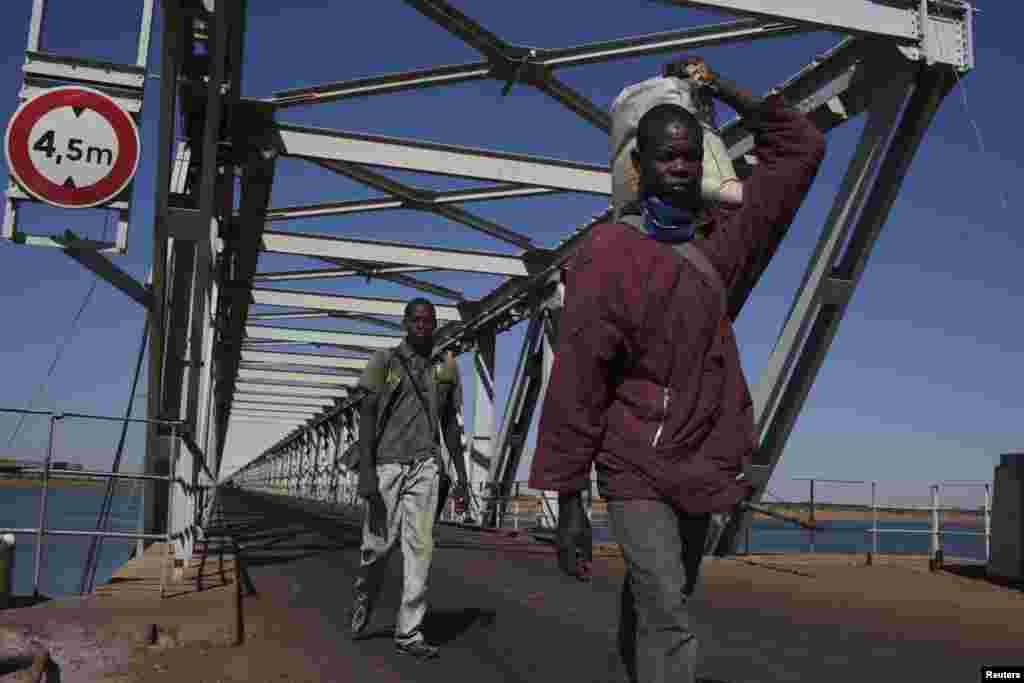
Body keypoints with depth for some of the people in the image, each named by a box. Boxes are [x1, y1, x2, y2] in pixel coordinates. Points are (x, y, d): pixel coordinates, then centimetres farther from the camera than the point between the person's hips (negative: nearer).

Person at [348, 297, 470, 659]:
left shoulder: (446, 367, 11)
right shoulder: (384, 361, 1)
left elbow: (451, 425, 16)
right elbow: (366, 416, -5)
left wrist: (461, 476, 12)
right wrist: (365, 471, -15)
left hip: (425, 467, 2)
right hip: (386, 466, -2)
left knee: (420, 547, -5)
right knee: (378, 545, 4)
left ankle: (409, 632, 1)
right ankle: (362, 601, 35)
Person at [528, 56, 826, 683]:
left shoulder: (718, 240, 4)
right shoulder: (609, 253, -13)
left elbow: (800, 148, 13)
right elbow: (575, 386, -15)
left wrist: (720, 87, 10)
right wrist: (568, 503, -16)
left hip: (701, 472, 6)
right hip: (636, 475, -6)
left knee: (657, 604, 20)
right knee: (669, 626, -13)